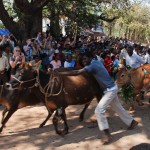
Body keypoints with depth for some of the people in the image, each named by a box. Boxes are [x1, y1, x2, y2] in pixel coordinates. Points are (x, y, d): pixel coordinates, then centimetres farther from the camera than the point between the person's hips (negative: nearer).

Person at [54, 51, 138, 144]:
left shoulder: (93, 65, -23)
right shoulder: (97, 62, 4)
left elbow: (76, 73, -30)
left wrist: (59, 73, -29)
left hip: (110, 90, -10)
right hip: (112, 88, 10)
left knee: (99, 110, -15)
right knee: (118, 108, 23)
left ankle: (108, 135, -11)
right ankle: (132, 122, 42)